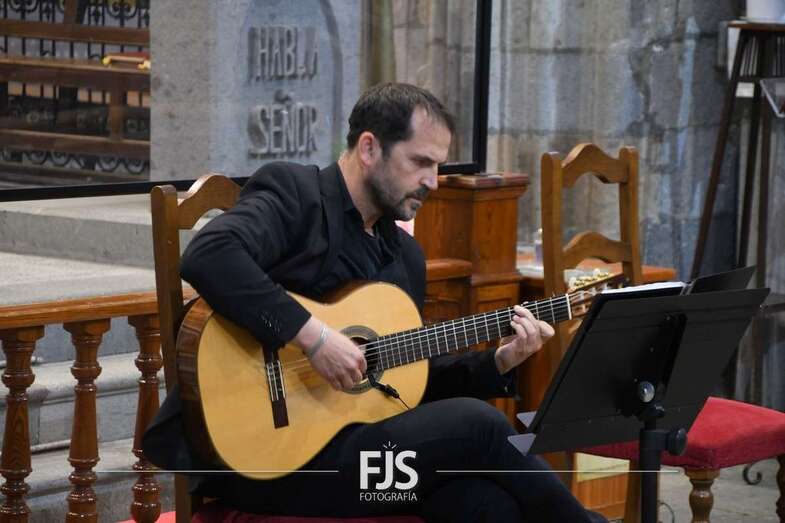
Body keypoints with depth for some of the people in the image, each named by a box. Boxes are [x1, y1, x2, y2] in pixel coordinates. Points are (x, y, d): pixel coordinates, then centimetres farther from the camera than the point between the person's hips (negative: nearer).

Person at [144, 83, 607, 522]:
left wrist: (500, 363, 6)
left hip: (349, 434, 7)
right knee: (477, 425, -17)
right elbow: (208, 256, -25)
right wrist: (313, 335, -27)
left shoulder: (406, 255, 18)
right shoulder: (292, 191, -6)